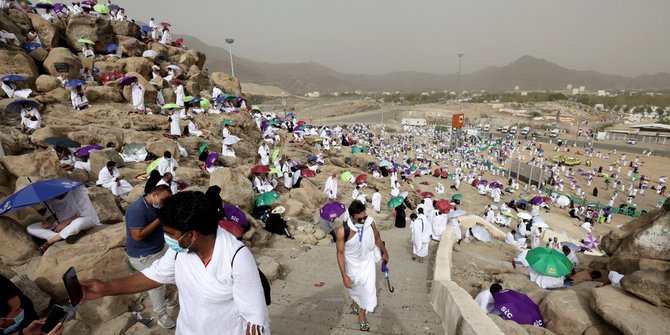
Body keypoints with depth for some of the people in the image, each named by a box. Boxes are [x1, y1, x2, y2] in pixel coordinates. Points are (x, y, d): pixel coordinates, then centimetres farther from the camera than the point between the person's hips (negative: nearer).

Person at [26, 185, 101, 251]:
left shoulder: (78, 190, -21)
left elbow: (86, 213, -21)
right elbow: (53, 212, 5)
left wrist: (65, 222, -25)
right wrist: (50, 221, -16)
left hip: (86, 219, -6)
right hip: (60, 223, 6)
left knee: (79, 222, -41)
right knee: (30, 229, -11)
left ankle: (50, 242, -20)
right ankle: (68, 236, -27)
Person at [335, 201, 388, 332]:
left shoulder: (370, 222, -24)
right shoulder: (342, 231, -33)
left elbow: (377, 238, -3)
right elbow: (340, 253, -21)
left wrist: (385, 252, 13)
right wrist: (344, 276, -19)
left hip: (368, 263, 2)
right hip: (353, 265, -1)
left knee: (368, 289, 11)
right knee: (354, 287, 24)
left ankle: (361, 315, 39)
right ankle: (355, 304, 58)